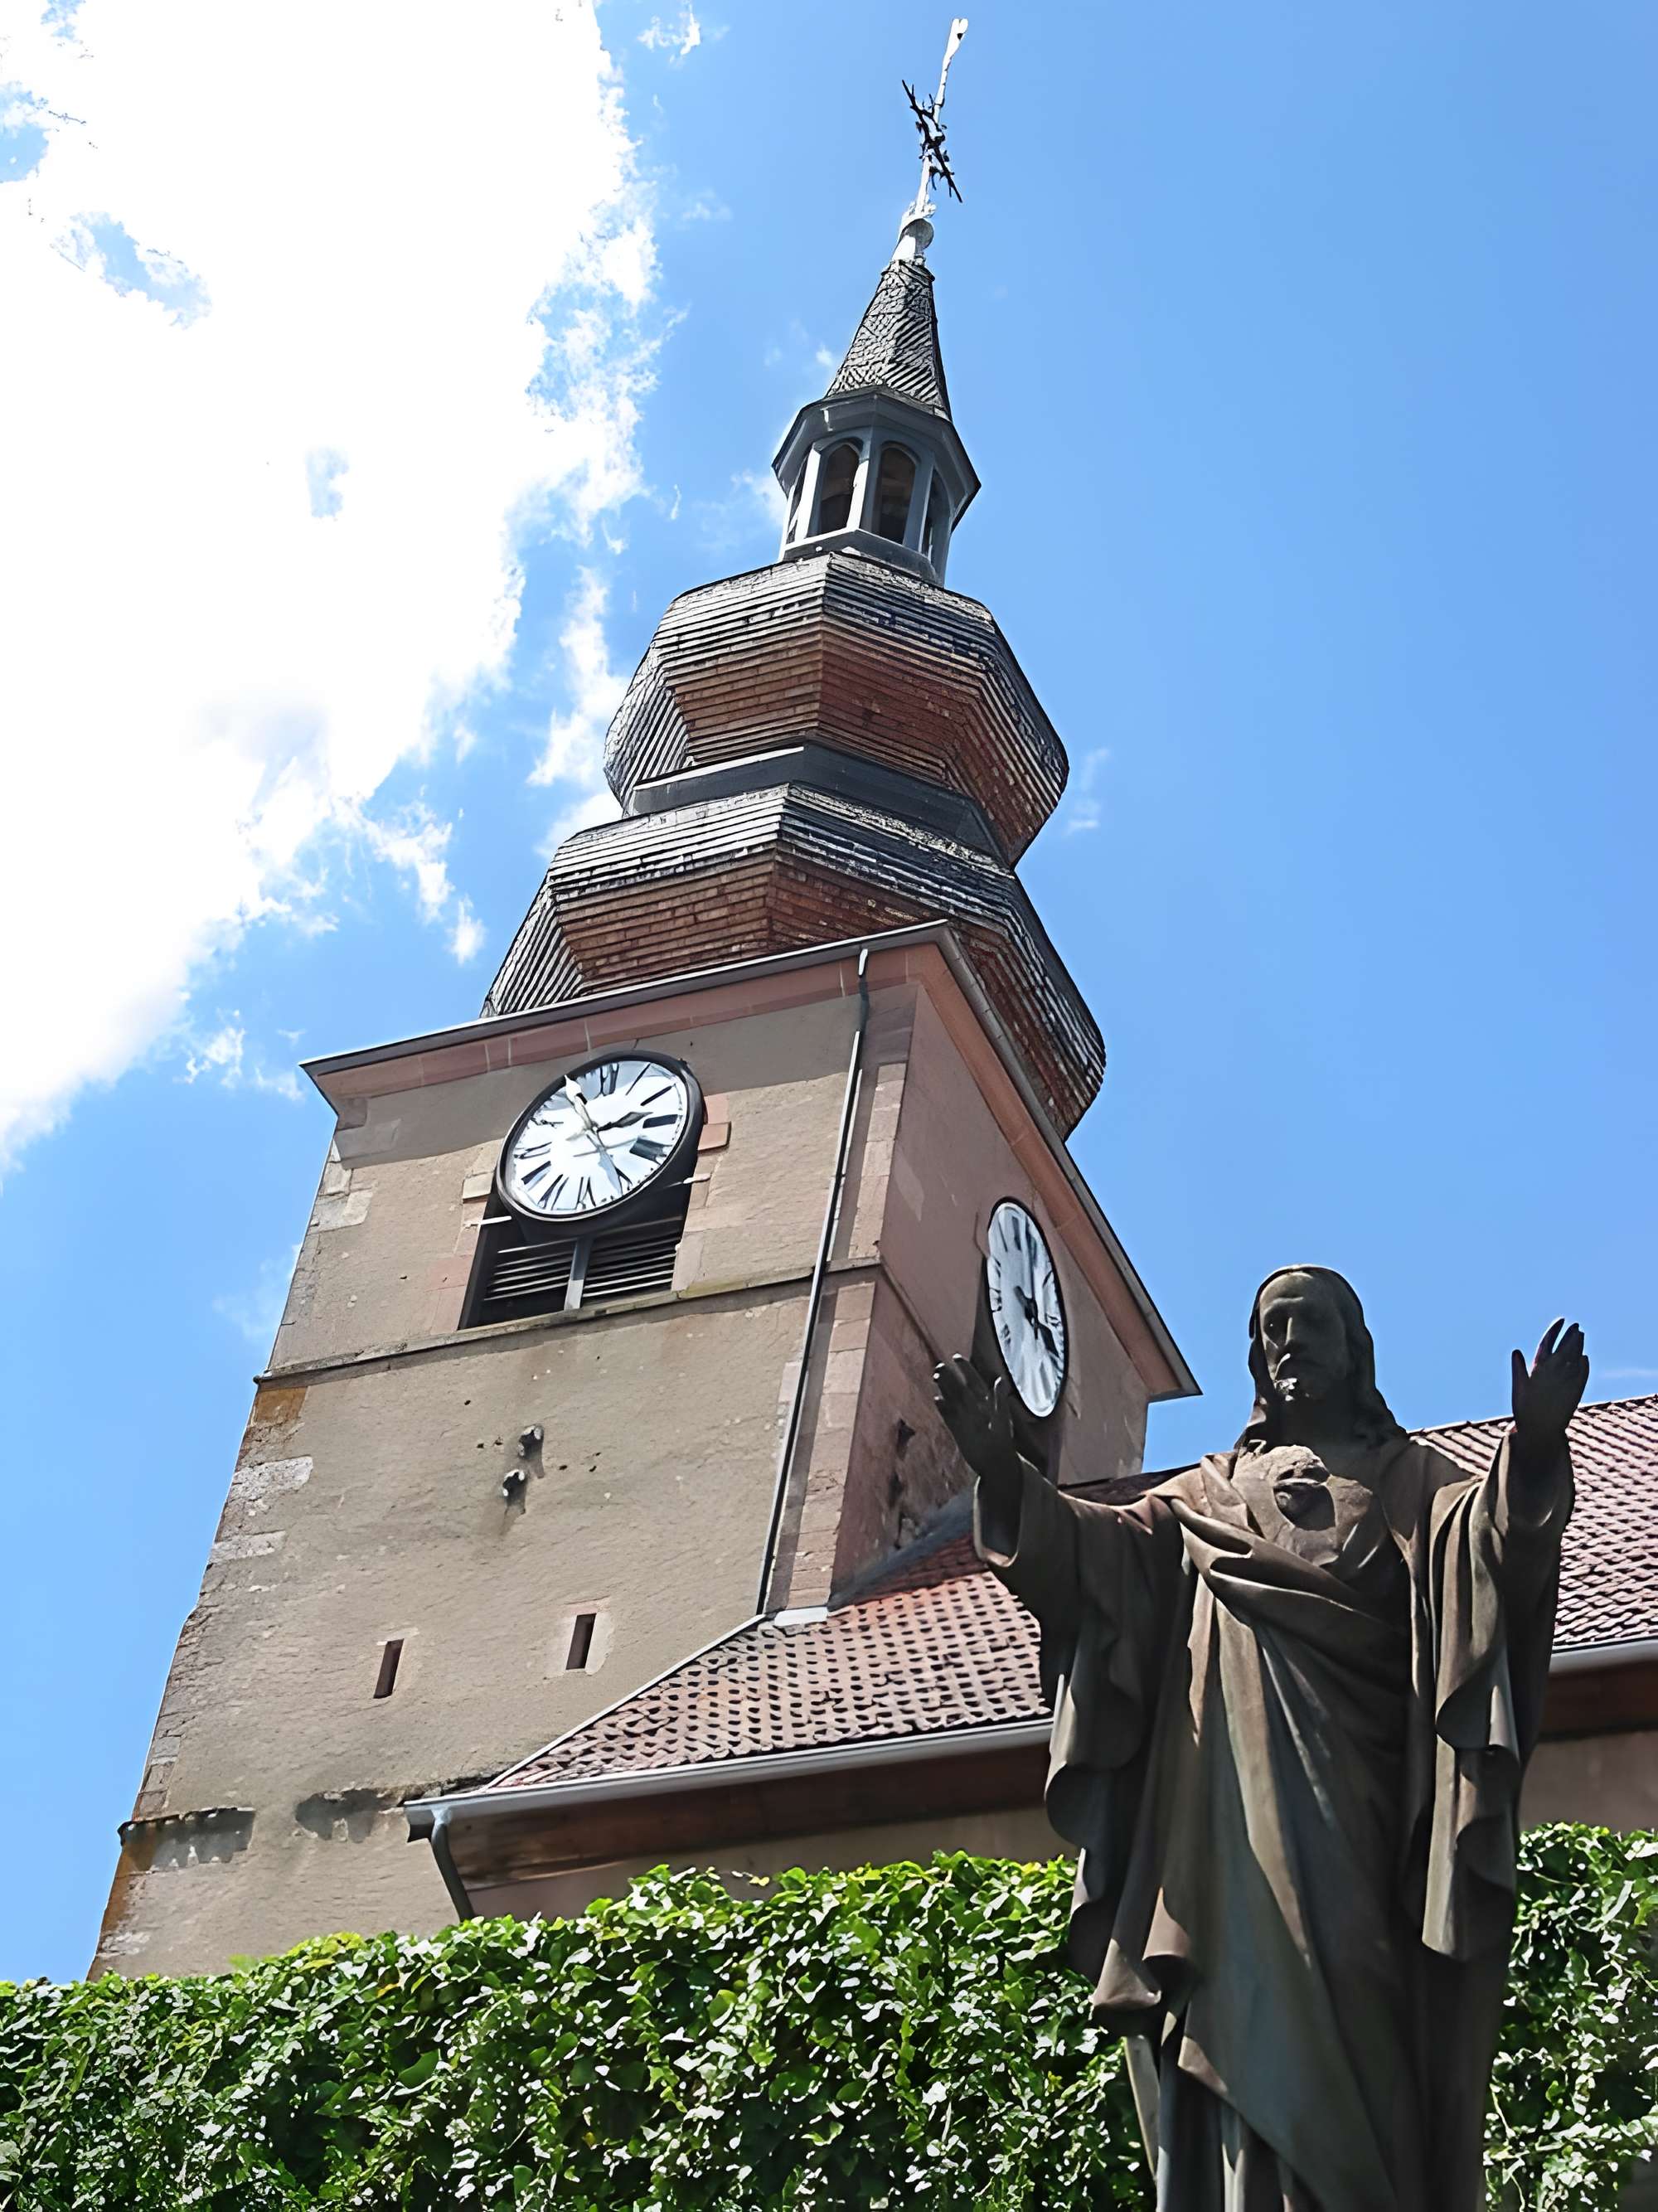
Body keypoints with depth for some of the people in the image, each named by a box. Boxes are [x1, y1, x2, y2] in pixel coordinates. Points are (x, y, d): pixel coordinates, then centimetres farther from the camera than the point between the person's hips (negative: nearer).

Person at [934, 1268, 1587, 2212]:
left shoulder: (1409, 1478, 19)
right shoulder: (1211, 1489, 27)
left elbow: (1490, 1531, -2)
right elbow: (1109, 1543, 12)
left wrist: (1531, 1451, -24)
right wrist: (1005, 1471, -5)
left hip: (1338, 1774, -2)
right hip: (1222, 1789, 3)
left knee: (1329, 1992, -17)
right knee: (1235, 2009, -8)